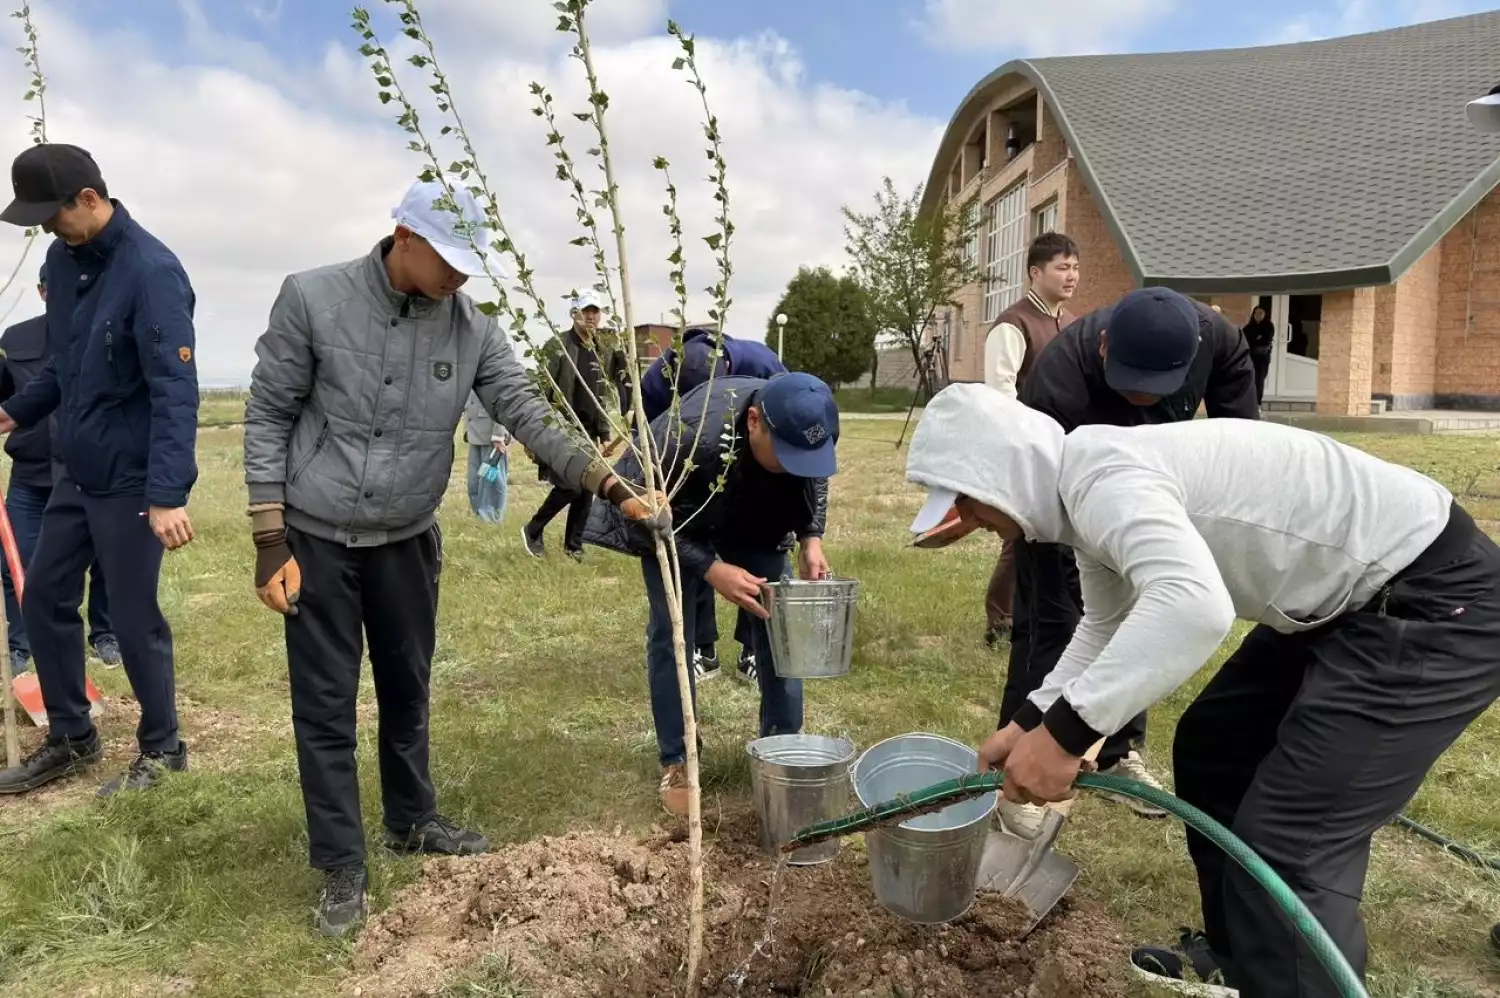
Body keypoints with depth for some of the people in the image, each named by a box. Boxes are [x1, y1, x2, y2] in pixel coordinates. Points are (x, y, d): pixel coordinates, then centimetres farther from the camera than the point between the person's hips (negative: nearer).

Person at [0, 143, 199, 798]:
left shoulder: (151, 271, -18)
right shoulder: (63, 259, 6)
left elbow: (176, 391, -24)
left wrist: (167, 493, -30)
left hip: (132, 478, -8)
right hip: (76, 472, 8)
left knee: (133, 618, 2)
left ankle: (161, 750, 21)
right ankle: (71, 738, 32)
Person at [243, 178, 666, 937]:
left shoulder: (470, 328, -6)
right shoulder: (312, 299, -13)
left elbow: (526, 411, -10)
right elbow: (268, 416, -8)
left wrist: (600, 480, -24)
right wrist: (269, 538, -11)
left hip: (407, 540, 3)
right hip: (316, 539, -3)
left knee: (408, 690, 17)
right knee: (325, 706, 4)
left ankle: (412, 822, 37)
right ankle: (342, 867, 18)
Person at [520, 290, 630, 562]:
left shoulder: (602, 352, 13)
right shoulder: (558, 346, -7)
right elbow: (542, 391, -12)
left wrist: (605, 433, 13)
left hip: (587, 432, 6)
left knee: (587, 489, 5)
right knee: (570, 486, -12)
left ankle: (574, 544, 18)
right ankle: (533, 530, 9)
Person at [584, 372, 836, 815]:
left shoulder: (810, 431, -29)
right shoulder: (688, 435, -44)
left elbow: (814, 480, -4)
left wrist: (811, 538, -20)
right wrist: (711, 569, -36)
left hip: (757, 521, 4)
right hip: (668, 519, -4)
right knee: (671, 632, -7)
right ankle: (677, 763, 8)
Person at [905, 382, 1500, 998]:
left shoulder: (1099, 473, -25)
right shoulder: (1090, 489, 7)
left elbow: (1194, 607, -43)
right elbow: (1107, 625, 22)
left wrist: (1064, 730, -39)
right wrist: (1027, 722, 18)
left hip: (1441, 602, -11)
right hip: (1352, 596, 11)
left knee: (1286, 841, -12)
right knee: (1210, 747, 19)